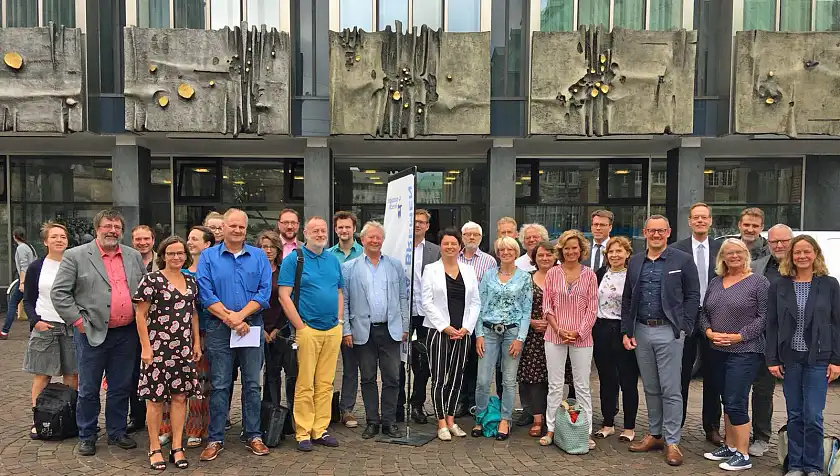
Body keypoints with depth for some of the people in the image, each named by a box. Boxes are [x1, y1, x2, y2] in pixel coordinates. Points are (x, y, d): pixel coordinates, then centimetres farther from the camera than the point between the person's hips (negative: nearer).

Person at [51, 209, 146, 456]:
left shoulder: (134, 256, 8)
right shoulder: (75, 256, -3)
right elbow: (59, 293, -5)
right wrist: (78, 320, -10)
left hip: (127, 334, 3)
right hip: (92, 333, -3)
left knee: (121, 388, 12)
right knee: (88, 389, 8)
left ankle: (117, 432, 25)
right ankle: (87, 436, 23)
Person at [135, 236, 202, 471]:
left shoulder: (191, 281, 11)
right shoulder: (152, 279, -6)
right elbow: (140, 315, -6)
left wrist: (197, 343, 12)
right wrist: (146, 346, -11)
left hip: (184, 348, 5)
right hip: (158, 347, -5)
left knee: (180, 396, 6)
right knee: (156, 397, 2)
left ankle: (177, 448, 15)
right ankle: (154, 449, 14)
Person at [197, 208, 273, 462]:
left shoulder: (259, 256, 5)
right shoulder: (208, 256, 3)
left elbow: (264, 292, -3)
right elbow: (205, 294, -6)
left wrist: (240, 315, -14)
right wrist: (229, 319, -14)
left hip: (252, 326, 1)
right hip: (219, 327, -1)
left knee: (252, 383, 8)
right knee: (219, 385, 5)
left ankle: (253, 435, 19)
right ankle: (215, 439, 15)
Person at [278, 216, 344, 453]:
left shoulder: (333, 260, 13)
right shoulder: (293, 259, -4)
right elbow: (284, 296, -10)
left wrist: (339, 320, 8)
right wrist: (300, 326, -12)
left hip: (333, 330, 5)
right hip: (308, 330, -5)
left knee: (325, 384, 10)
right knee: (305, 384, -2)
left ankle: (320, 430, 19)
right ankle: (303, 434, 9)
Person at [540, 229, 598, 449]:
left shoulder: (589, 274, 1)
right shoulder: (552, 273, 2)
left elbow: (592, 308, 0)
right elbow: (547, 306, 2)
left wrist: (579, 332, -9)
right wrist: (559, 329, -8)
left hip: (582, 337, 0)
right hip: (555, 336, 1)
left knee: (582, 386, 7)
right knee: (555, 385, 8)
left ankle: (586, 431, 16)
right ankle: (551, 429, 17)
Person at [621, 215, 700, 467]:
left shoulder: (683, 260, -2)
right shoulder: (635, 261, 10)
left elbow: (692, 296, -2)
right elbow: (627, 299, 12)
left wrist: (683, 327, -10)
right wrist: (626, 330, 6)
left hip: (669, 331, -4)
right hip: (641, 331, 4)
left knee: (671, 389, 1)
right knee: (650, 388, 13)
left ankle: (672, 442, 11)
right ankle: (654, 434, 26)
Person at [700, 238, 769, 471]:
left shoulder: (759, 282, -5)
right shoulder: (715, 283, 12)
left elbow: (764, 317, -10)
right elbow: (704, 313, 13)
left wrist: (738, 336, -16)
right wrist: (709, 332, -5)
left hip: (745, 352, -6)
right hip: (718, 351, 6)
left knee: (736, 403, -7)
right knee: (728, 401, 14)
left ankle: (743, 455, 4)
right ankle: (729, 447, 25)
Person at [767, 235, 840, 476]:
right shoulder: (779, 286, 4)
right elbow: (772, 325, 3)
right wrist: (772, 360, -1)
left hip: (818, 359, -1)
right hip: (789, 359, 1)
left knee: (813, 416, -2)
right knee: (794, 415, 9)